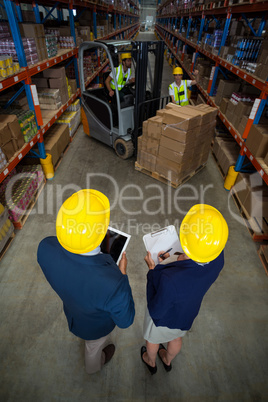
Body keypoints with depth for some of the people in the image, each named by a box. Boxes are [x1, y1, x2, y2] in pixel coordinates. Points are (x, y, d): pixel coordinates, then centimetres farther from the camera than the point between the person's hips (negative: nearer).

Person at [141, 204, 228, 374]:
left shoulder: (170, 279, -49)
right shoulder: (218, 257, -30)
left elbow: (155, 311, -28)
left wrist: (153, 270, -26)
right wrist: (173, 260, -10)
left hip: (164, 318, -4)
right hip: (188, 315, 5)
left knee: (153, 340, 33)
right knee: (177, 338, 37)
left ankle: (151, 362, 66)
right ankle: (168, 361, 70)